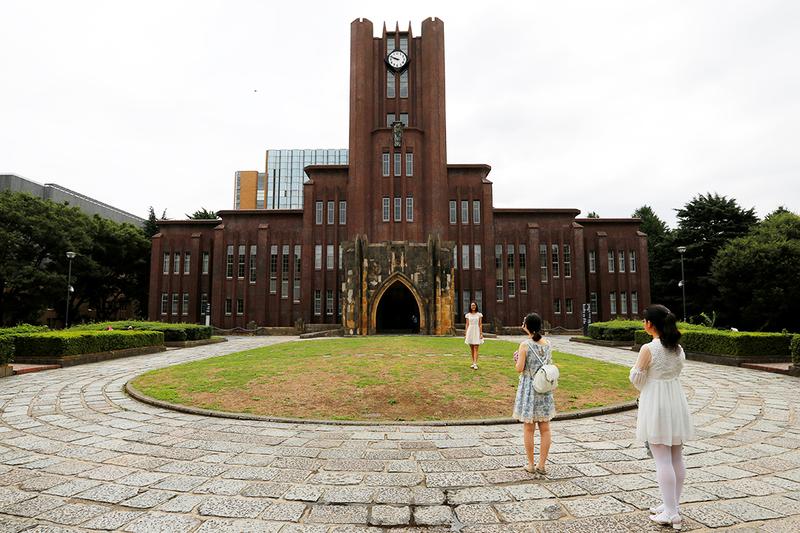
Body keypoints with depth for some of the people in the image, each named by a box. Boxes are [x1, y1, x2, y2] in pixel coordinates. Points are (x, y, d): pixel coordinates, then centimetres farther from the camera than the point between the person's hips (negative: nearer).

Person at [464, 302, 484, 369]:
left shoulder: (479, 314, 3)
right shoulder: (468, 315, 7)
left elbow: (480, 324, 2)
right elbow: (467, 325, 9)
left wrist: (481, 333, -5)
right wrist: (465, 334, 5)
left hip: (477, 331, -2)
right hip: (470, 331, 2)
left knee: (475, 349, -9)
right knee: (472, 349, 9)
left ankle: (475, 364, -15)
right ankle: (473, 363, 19)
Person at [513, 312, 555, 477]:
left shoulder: (524, 345, -16)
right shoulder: (547, 343, 1)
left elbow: (519, 369, -15)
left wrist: (516, 359, 7)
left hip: (529, 388, -4)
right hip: (545, 389, 4)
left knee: (528, 428, 8)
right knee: (545, 428, 11)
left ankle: (531, 465, 16)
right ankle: (542, 465, 14)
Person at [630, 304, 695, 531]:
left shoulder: (648, 349, -18)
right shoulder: (678, 349, 3)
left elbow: (636, 379, -10)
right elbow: (677, 372, 13)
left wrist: (636, 368, 10)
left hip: (656, 404, -7)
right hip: (677, 401, 7)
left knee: (662, 460, 1)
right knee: (677, 458, 15)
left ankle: (671, 513, 8)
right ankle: (672, 506, 28)